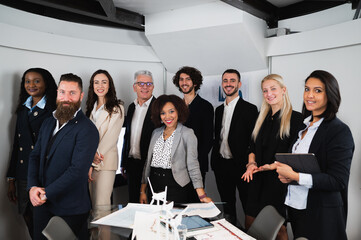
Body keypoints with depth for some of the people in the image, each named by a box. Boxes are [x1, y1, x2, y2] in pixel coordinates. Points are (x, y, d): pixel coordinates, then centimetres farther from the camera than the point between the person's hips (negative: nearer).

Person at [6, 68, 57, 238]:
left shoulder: (54, 111, -7)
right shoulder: (23, 110, 13)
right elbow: (16, 145, 15)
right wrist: (11, 180, 13)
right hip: (23, 176, 6)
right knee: (28, 219, 13)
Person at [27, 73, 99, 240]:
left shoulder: (87, 130, -17)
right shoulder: (48, 123, 9)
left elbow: (78, 170, -22)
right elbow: (35, 156, 9)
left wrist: (46, 193, -17)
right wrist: (32, 187, -6)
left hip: (70, 209, -6)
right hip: (42, 203, 7)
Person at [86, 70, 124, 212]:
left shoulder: (117, 108, -2)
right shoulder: (90, 107, 16)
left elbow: (111, 137, -8)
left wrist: (92, 163, -10)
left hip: (105, 162, -5)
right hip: (88, 160, 5)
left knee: (101, 206, -8)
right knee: (91, 203, 9)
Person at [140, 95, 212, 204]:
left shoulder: (187, 134, -5)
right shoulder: (156, 133, 10)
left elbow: (192, 165, -11)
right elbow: (148, 161, 13)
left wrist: (202, 195, -19)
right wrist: (143, 191, 10)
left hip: (176, 186, -4)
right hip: (155, 184, 5)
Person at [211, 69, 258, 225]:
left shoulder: (249, 109, -7)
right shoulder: (219, 110, 12)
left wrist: (249, 164, -16)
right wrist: (214, 161, 11)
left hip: (240, 165, -6)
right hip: (221, 165, 6)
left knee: (248, 205, 5)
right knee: (227, 205, 18)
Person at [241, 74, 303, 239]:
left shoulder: (295, 118, -6)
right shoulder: (262, 117, 14)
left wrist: (273, 165, -21)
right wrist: (252, 163, -3)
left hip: (278, 179, -5)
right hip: (257, 179, 6)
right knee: (249, 226, 10)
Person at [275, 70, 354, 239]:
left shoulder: (340, 131, -15)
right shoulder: (304, 125, 7)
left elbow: (338, 181, -21)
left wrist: (294, 176, -25)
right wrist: (284, 173, -4)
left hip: (321, 213, -7)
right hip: (295, 205, 7)